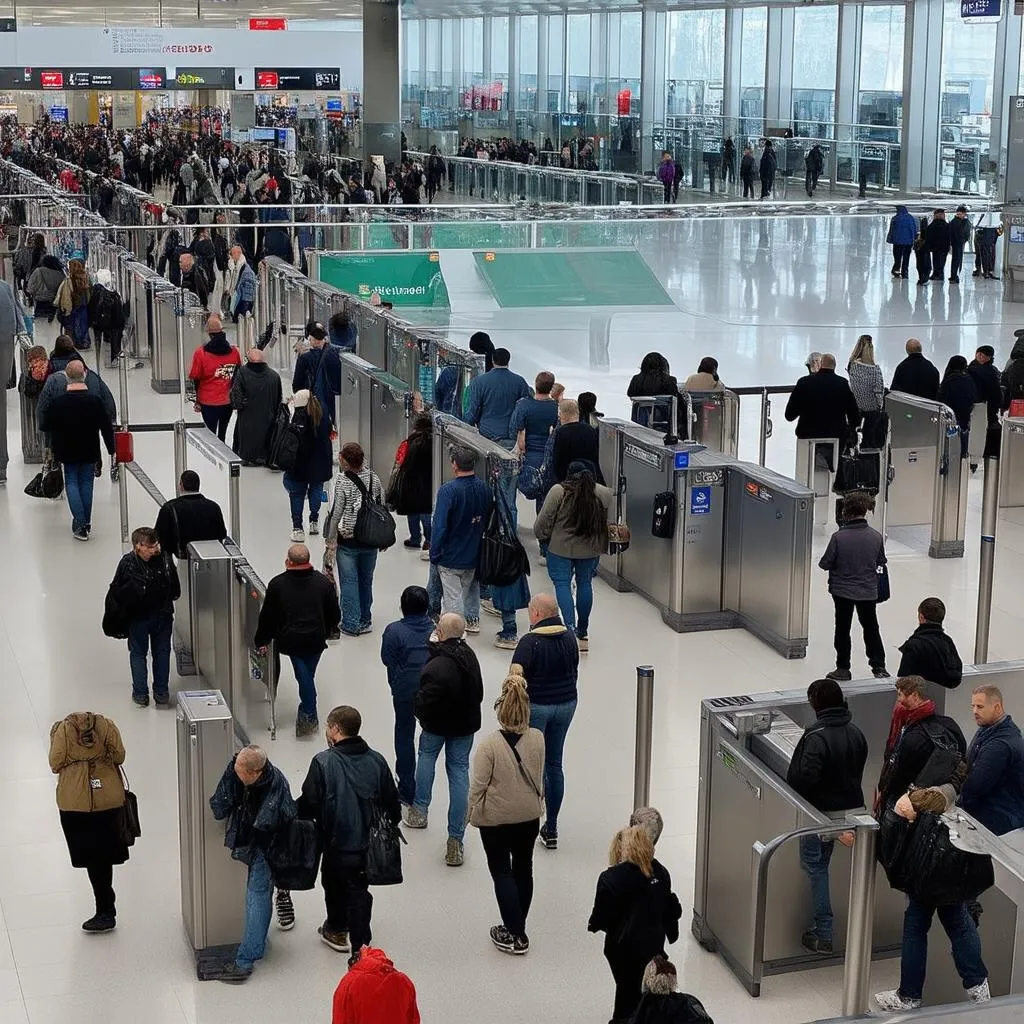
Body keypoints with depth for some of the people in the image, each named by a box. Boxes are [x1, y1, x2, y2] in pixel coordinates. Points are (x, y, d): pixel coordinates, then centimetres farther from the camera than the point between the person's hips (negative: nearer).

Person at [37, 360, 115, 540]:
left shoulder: (58, 403, -15)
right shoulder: (95, 401, -14)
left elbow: (45, 426, -4)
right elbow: (107, 428, -7)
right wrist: (111, 449, 6)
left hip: (68, 452, -1)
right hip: (90, 452, 1)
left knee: (71, 483, 10)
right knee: (86, 483, 15)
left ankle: (80, 524, -4)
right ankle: (86, 524, 21)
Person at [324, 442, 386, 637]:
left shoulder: (343, 481, -16)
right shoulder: (374, 478, -2)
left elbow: (336, 514, -15)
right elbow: (382, 506, 5)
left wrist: (330, 541, -6)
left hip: (348, 541, -5)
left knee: (349, 581, 4)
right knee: (366, 579, 16)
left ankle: (352, 624, 7)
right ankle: (365, 620, 26)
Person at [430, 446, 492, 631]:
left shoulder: (448, 490, -22)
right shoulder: (485, 488, -3)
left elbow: (439, 526, -22)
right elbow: (488, 519, 9)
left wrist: (434, 554, -13)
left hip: (451, 557, -6)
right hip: (474, 554, 6)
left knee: (452, 596, 2)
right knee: (471, 588, 26)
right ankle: (473, 620, 39)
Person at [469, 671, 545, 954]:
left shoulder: (489, 745, -24)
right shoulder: (537, 739, -13)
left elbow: (478, 785, -17)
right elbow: (538, 775, 2)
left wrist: (473, 814, -2)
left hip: (496, 818, -4)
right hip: (529, 815, 4)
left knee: (502, 872, 8)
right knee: (523, 867, 18)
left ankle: (514, 934, 5)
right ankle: (518, 928, 31)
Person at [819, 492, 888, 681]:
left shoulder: (839, 537, -20)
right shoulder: (876, 536, -10)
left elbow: (825, 563, -14)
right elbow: (881, 561, 4)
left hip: (842, 590, -3)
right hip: (869, 591, 3)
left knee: (842, 629, 12)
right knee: (871, 628, 18)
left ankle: (843, 668, 17)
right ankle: (879, 667, 20)